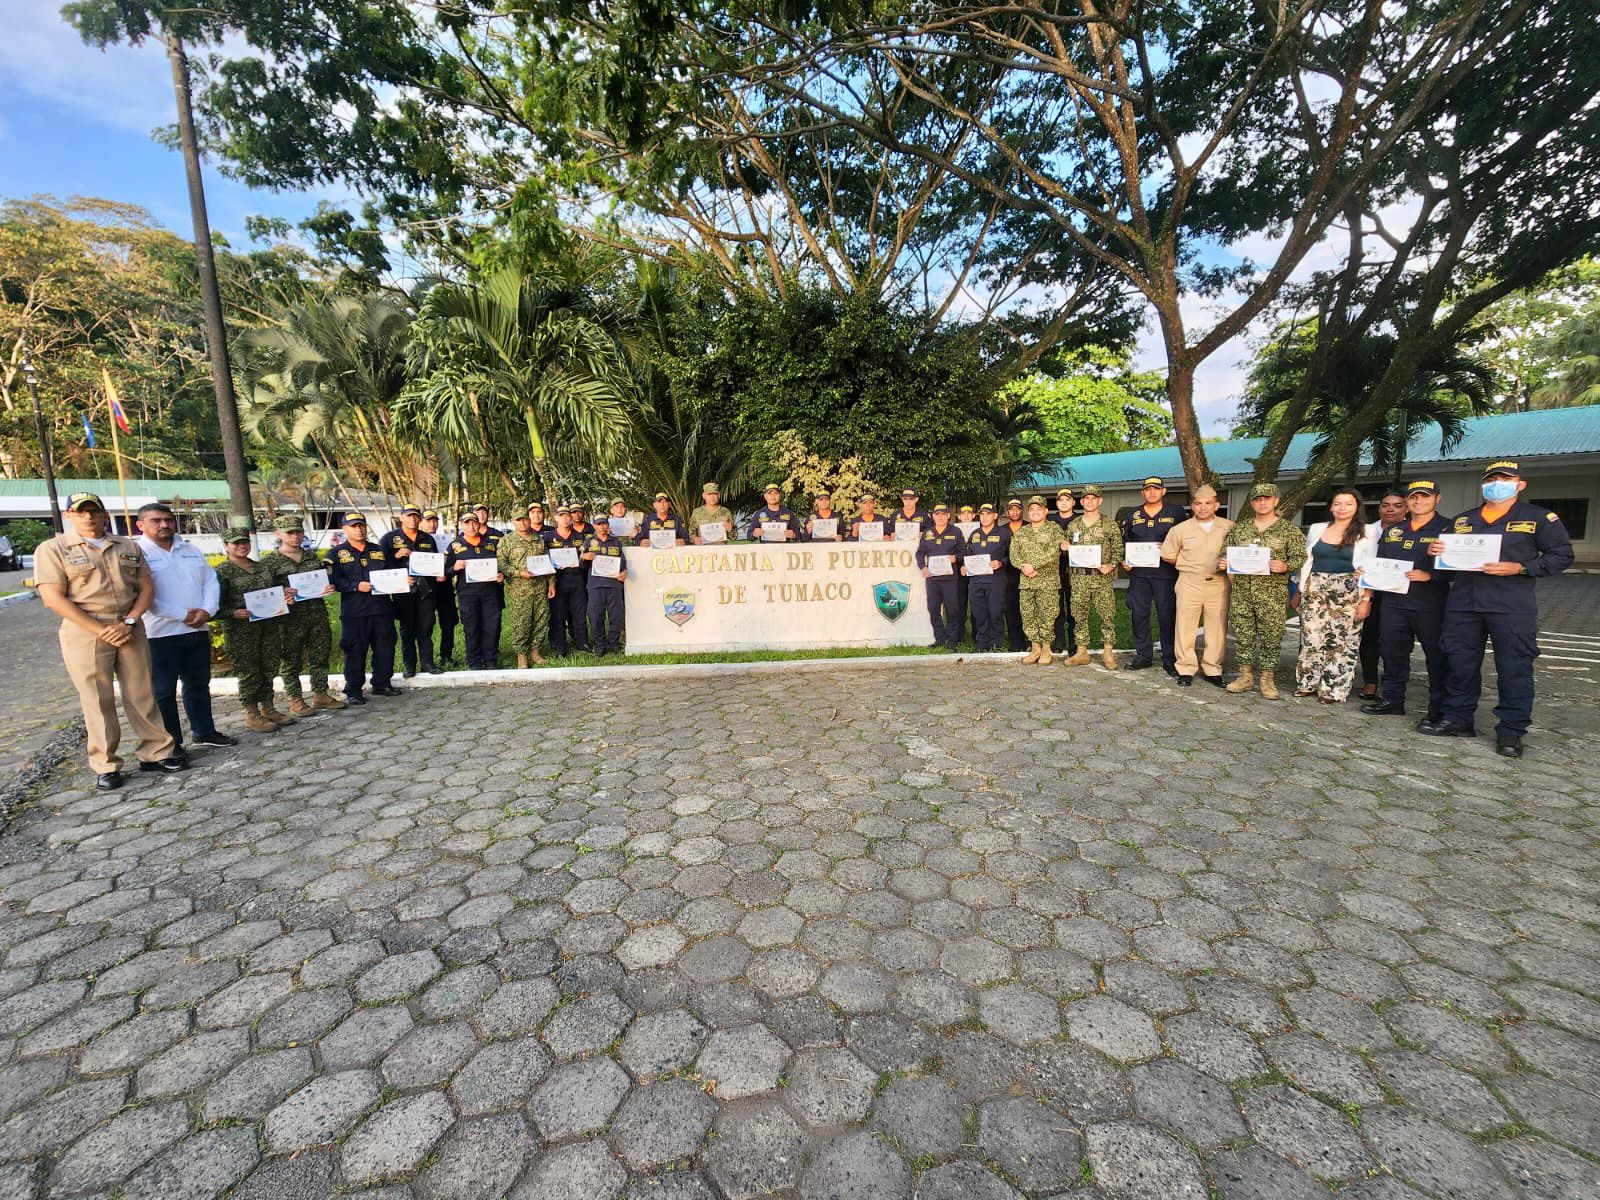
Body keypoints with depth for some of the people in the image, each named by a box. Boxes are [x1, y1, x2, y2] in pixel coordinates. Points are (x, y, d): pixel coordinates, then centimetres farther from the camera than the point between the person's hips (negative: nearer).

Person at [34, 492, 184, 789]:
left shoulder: (129, 547, 10)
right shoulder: (52, 549, -1)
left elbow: (146, 588, 7)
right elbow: (54, 599, -8)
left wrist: (128, 623, -8)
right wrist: (101, 631, -15)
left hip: (130, 628, 3)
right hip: (85, 631, -3)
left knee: (141, 694, 6)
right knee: (98, 700, 2)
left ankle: (157, 752, 13)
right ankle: (105, 766, 10)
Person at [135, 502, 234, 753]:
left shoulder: (191, 551, 13)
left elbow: (211, 582, 8)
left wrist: (207, 611, -9)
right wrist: (182, 615, -18)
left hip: (198, 630, 6)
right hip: (160, 634, -5)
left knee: (199, 684, 15)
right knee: (163, 691, 3)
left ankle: (204, 732, 26)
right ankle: (170, 743, 11)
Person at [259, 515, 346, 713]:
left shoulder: (312, 557, 14)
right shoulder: (269, 561, -2)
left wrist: (328, 589, 1)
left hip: (317, 615, 5)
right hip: (290, 619, -4)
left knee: (320, 656, 11)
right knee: (290, 661, 4)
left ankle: (320, 694, 23)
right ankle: (295, 700, 14)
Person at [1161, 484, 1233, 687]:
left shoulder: (1230, 527, 5)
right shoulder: (1180, 529, 4)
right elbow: (1167, 556, 12)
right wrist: (1189, 566, 8)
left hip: (1219, 584, 1)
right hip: (1189, 583, -1)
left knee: (1217, 628, 4)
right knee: (1185, 627, -1)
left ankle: (1213, 670, 15)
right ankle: (1185, 670, 7)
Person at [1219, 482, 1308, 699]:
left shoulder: (1289, 531, 4)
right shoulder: (1238, 529, 12)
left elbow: (1300, 557, 1)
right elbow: (1225, 553, 17)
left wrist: (1285, 566, -19)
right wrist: (1222, 563, -4)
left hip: (1273, 593, -3)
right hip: (1241, 592, 3)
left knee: (1271, 636, 1)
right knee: (1242, 634, 6)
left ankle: (1267, 679, 12)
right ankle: (1246, 675, 17)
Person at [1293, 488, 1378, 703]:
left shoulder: (1367, 533, 2)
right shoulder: (1317, 529, 10)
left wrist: (1366, 600, -10)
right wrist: (1300, 592, 10)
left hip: (1347, 593, -2)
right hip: (1315, 590, 2)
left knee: (1342, 640, -1)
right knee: (1311, 638, 0)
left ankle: (1334, 690, 9)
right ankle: (1308, 683, 11)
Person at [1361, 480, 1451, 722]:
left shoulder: (1447, 529, 0)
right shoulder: (1391, 532, 17)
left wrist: (1429, 575, -23)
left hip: (1431, 605, -5)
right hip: (1393, 602, 5)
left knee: (1437, 657, 2)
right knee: (1393, 653, 9)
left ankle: (1439, 708, 10)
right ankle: (1392, 699, 19)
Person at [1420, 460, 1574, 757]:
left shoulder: (1539, 518, 5)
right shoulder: (1461, 521, 17)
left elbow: (1561, 555, 0)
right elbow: (1447, 559, 24)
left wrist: (1519, 568, -15)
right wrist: (1435, 552, 0)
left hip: (1512, 608, -4)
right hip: (1462, 604, 4)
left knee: (1514, 668, 0)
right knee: (1460, 665, 7)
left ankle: (1511, 730, 9)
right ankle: (1457, 719, 17)